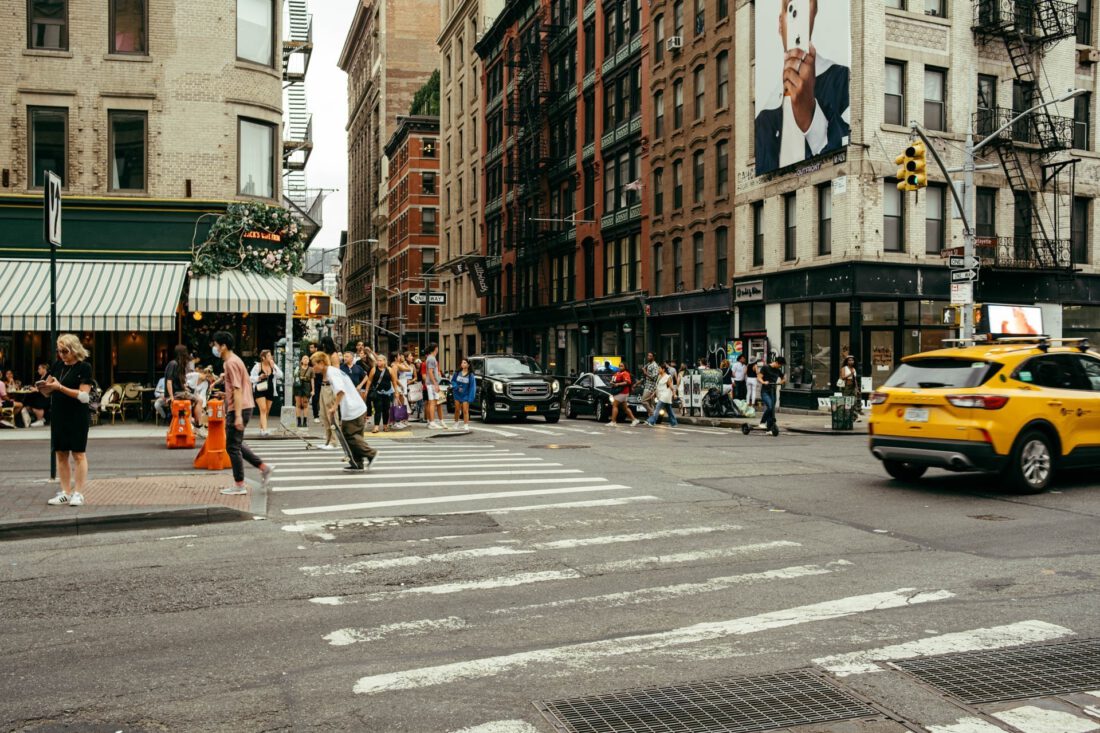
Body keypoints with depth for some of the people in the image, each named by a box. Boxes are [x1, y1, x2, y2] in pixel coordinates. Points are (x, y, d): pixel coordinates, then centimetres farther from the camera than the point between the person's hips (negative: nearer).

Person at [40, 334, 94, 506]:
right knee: (61, 454, 7)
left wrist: (60, 387, -22)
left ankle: (78, 493, 3)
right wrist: (42, 387, -9)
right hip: (58, 416, 6)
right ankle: (65, 493, 13)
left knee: (78, 454, -1)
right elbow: (49, 393, 13)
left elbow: (84, 396, -16)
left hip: (77, 418, -6)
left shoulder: (84, 367, -8)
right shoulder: (58, 366, 9)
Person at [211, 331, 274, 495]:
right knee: (237, 444, 18)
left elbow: (237, 390, -21)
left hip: (238, 409, -10)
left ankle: (239, 485, 4)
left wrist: (238, 416, -24)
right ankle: (264, 467, 17)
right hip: (243, 407, 10)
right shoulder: (234, 360, 16)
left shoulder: (231, 363, -15)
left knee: (232, 447, -2)